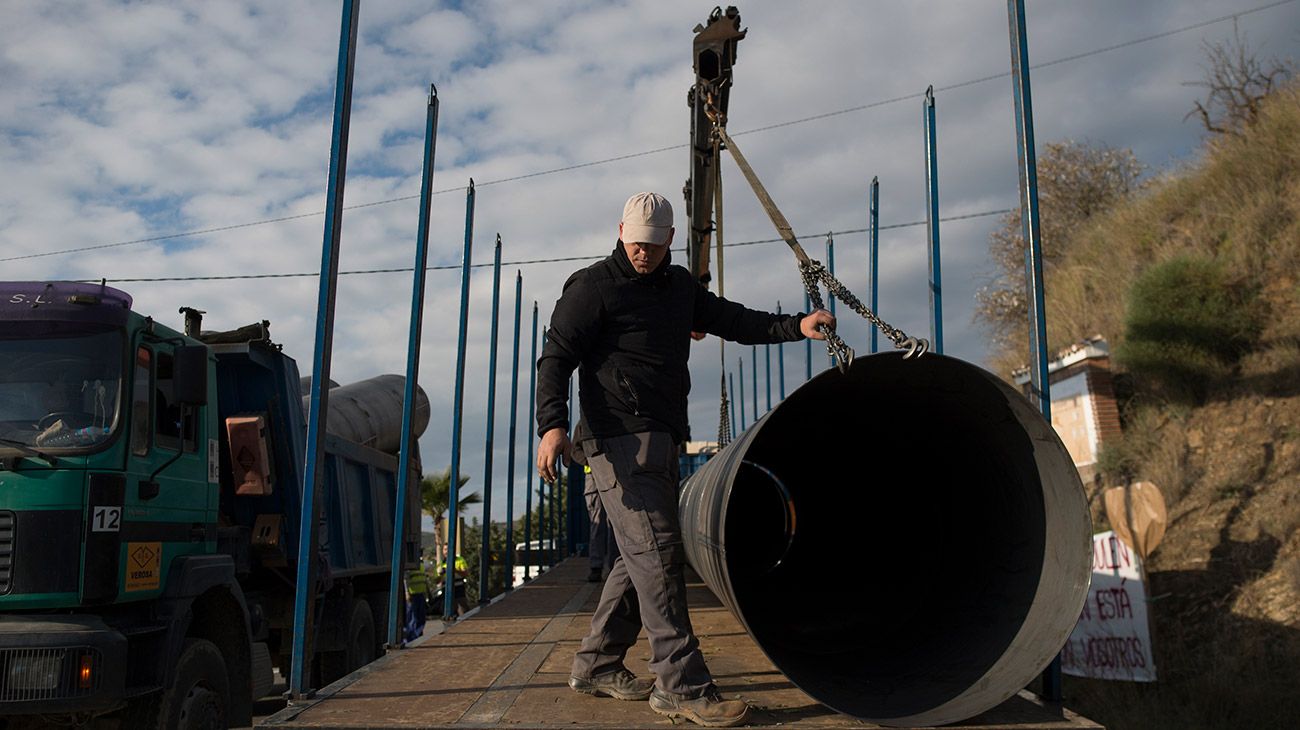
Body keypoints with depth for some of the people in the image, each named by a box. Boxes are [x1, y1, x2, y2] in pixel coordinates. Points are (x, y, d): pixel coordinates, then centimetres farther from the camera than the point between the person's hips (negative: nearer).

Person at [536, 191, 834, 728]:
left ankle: (597, 665, 23)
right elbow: (556, 358, -9)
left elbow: (732, 321, 19)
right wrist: (553, 423, -25)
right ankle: (681, 685, -10)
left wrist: (797, 325, 4)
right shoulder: (594, 287, -2)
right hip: (621, 439, -8)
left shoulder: (678, 287, 20)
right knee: (656, 550, -13)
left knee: (643, 556, 11)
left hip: (659, 440, 8)